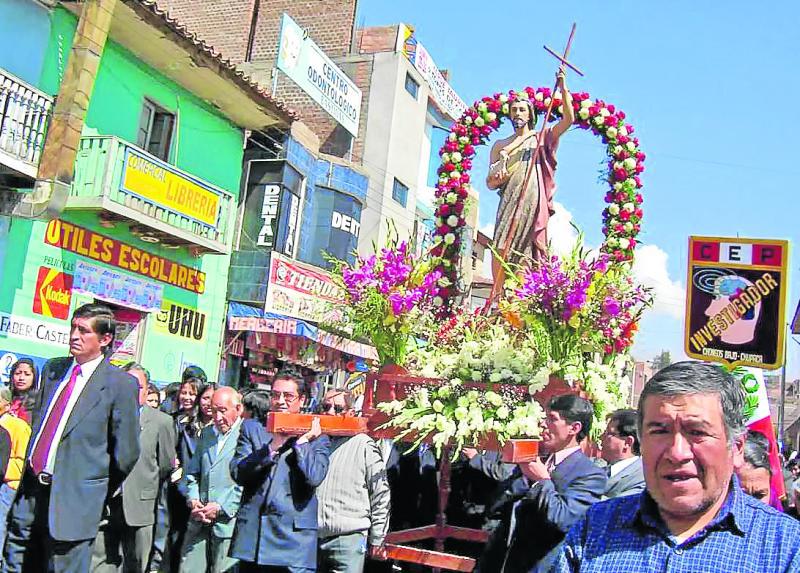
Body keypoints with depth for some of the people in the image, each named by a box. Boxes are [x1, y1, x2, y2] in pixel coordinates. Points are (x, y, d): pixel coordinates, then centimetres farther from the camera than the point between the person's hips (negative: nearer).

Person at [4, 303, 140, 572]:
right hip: (30, 490, 6)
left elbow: (126, 452, -7)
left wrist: (98, 494, 5)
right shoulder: (52, 369, 9)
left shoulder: (121, 384, -11)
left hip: (73, 501, -6)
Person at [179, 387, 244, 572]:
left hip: (229, 521, -6)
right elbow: (192, 473, 18)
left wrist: (221, 508, -14)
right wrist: (193, 500, 1)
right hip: (199, 521, 6)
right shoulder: (206, 433, 16)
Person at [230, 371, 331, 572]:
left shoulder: (315, 437, 4)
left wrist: (302, 440, -8)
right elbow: (238, 473, -4)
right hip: (251, 536, 2)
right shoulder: (252, 428, 9)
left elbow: (314, 478, -13)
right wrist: (273, 445, -11)